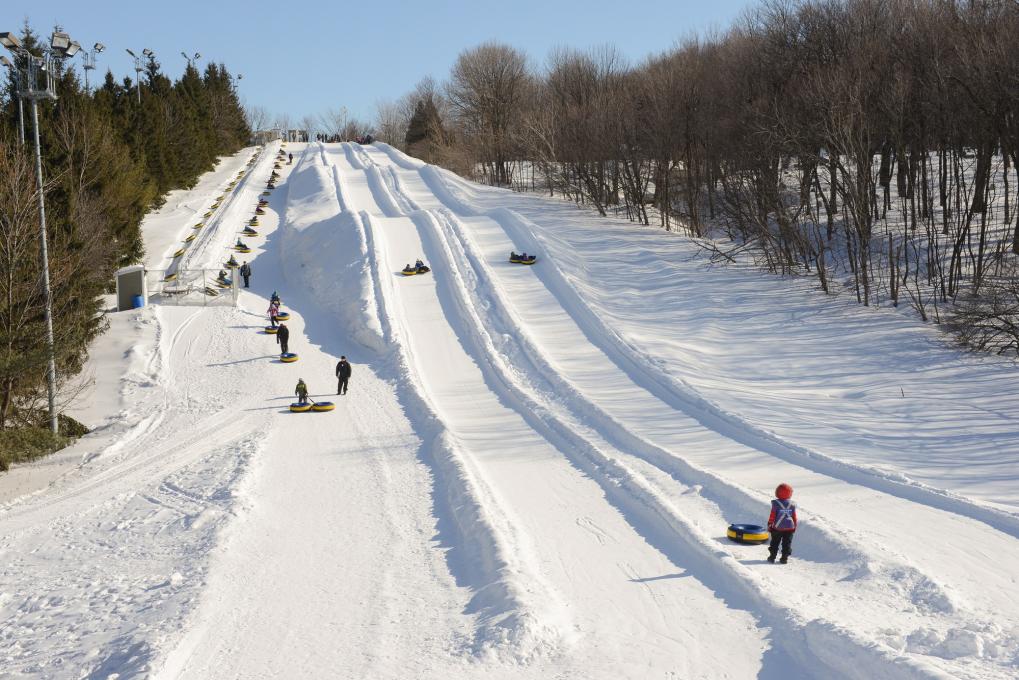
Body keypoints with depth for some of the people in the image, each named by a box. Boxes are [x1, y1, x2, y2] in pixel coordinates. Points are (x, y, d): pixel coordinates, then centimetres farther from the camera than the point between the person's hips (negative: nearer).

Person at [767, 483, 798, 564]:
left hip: (777, 528, -1)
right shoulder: (792, 504, -3)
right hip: (789, 528, 1)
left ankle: (772, 557, 15)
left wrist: (769, 525, 2)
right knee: (787, 544, 8)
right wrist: (794, 526, 16)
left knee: (774, 543, 12)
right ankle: (784, 558, 5)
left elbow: (772, 516, -8)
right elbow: (794, 517, 4)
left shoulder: (776, 503, -10)